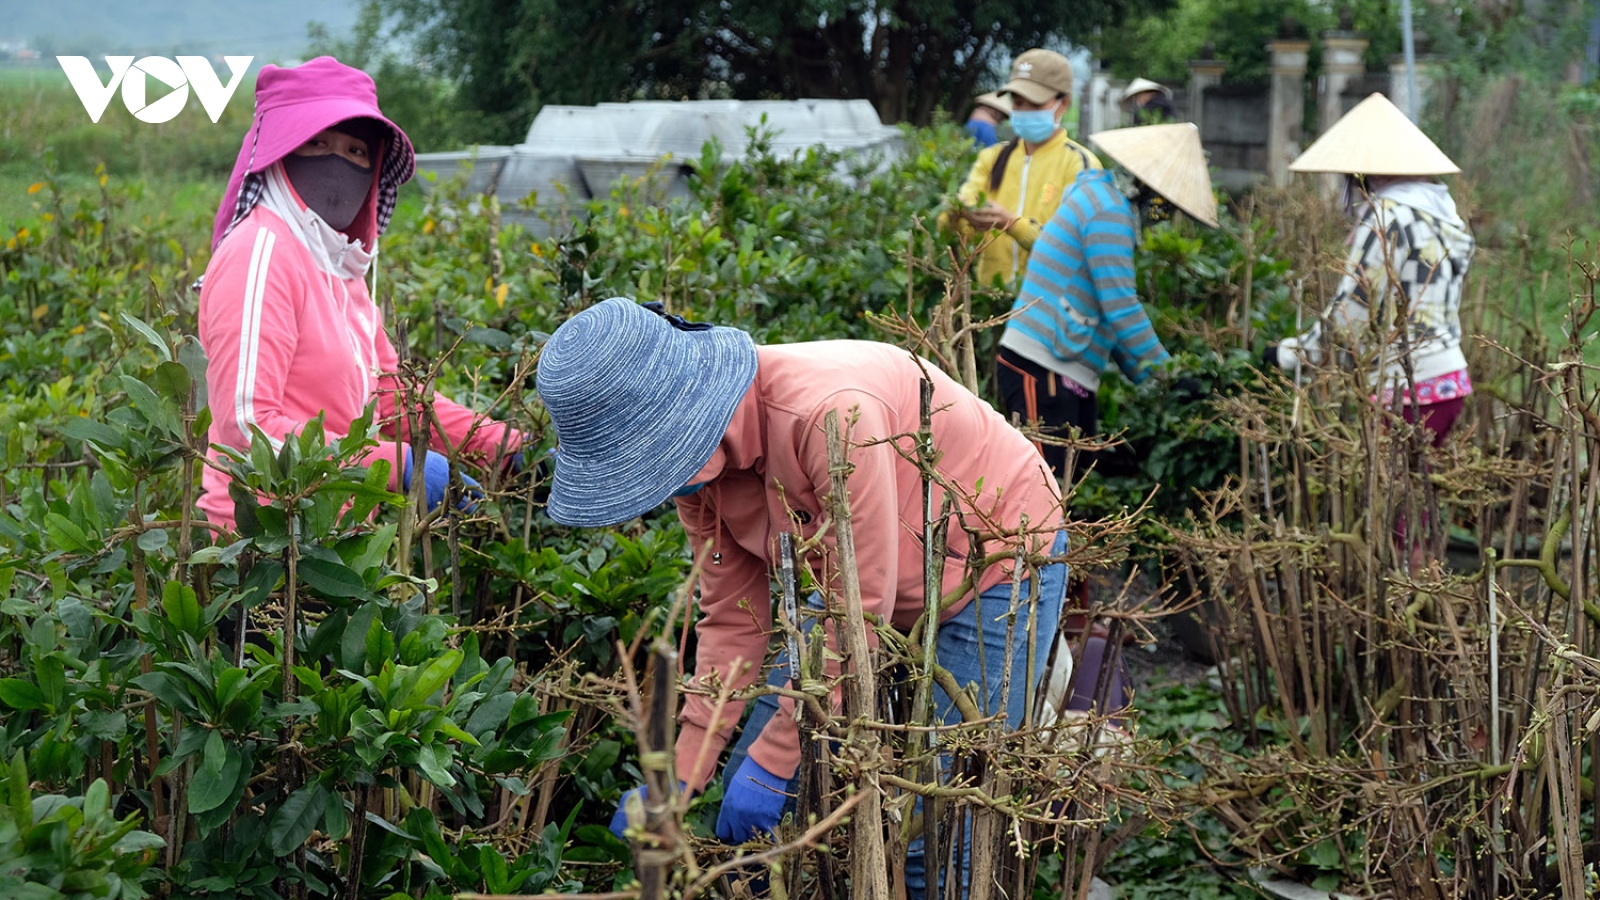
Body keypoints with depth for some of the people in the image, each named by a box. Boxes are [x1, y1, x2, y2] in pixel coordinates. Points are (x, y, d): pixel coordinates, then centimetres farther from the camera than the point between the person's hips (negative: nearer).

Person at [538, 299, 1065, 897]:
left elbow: (859, 612, -32)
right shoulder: (696, 452, -14)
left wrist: (771, 762, -25)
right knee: (747, 781, 3)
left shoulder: (829, 413, -38)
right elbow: (733, 622, -6)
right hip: (862, 577, 7)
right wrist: (681, 776, -12)